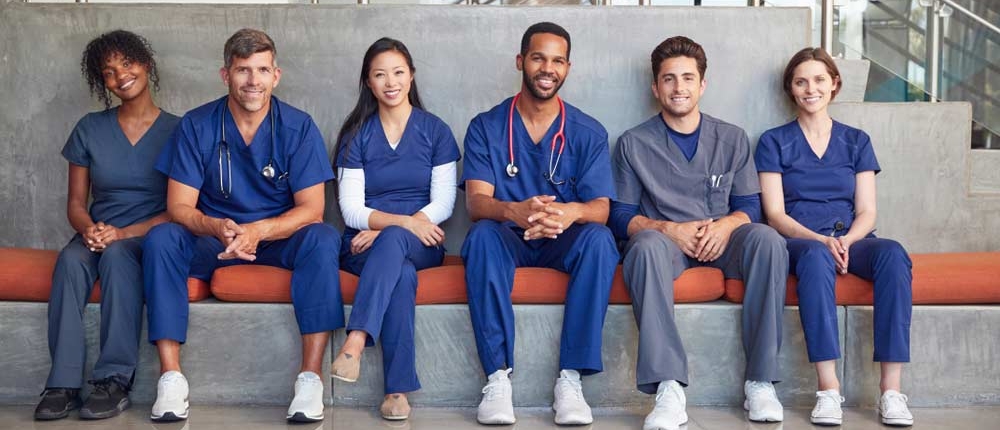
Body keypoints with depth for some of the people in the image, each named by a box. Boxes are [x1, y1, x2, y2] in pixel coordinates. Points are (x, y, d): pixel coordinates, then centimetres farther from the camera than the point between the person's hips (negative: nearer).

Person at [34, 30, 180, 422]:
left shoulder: (175, 131, 1)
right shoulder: (90, 129, 10)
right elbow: (76, 203, 10)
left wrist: (122, 233, -18)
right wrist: (90, 230, -14)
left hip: (149, 238, -3)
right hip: (97, 234, 3)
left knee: (117, 255, -36)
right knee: (70, 258, -32)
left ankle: (115, 380, -34)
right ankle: (63, 383, -34)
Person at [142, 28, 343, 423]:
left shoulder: (298, 127, -7)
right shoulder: (196, 125, -5)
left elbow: (311, 209, -12)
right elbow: (179, 206, -9)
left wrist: (258, 231, -31)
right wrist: (217, 227, -32)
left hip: (280, 240, -1)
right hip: (213, 242, 1)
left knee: (322, 238, -32)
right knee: (160, 239, -27)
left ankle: (311, 378, -32)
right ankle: (171, 377, -28)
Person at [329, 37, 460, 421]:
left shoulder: (435, 131, 8)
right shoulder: (356, 135, 8)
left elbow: (443, 205, -1)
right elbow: (352, 210, 0)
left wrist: (387, 230, -16)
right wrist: (404, 220, -20)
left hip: (421, 244, 0)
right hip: (365, 245, 0)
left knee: (393, 242, -37)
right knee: (402, 274, -35)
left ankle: (354, 343, -50)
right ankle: (398, 388, -39)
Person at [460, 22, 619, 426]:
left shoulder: (589, 133, 1)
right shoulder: (485, 127, 0)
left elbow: (600, 207, -8)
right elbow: (476, 202, -12)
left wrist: (571, 212, -35)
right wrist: (515, 211, -38)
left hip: (564, 243, 1)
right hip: (508, 240, 0)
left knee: (598, 237, -32)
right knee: (482, 234, -34)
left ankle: (571, 377, -30)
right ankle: (498, 376, -32)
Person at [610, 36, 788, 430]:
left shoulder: (732, 139, 15)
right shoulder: (634, 144, 9)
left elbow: (749, 206, 11)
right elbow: (621, 216, 3)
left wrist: (726, 225, -13)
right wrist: (670, 229, -15)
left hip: (720, 240, 2)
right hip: (665, 239, -2)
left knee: (767, 239, -31)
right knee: (647, 244, -38)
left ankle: (760, 382, -27)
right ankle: (668, 388, -44)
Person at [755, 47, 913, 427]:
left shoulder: (856, 141, 17)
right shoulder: (774, 142, 10)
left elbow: (867, 211, 9)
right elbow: (776, 214, 0)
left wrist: (846, 240, -14)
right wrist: (821, 240, -18)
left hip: (851, 240, 2)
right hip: (798, 241, -2)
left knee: (893, 253, -32)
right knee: (816, 257, -39)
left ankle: (891, 389, -35)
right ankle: (828, 389, -41)